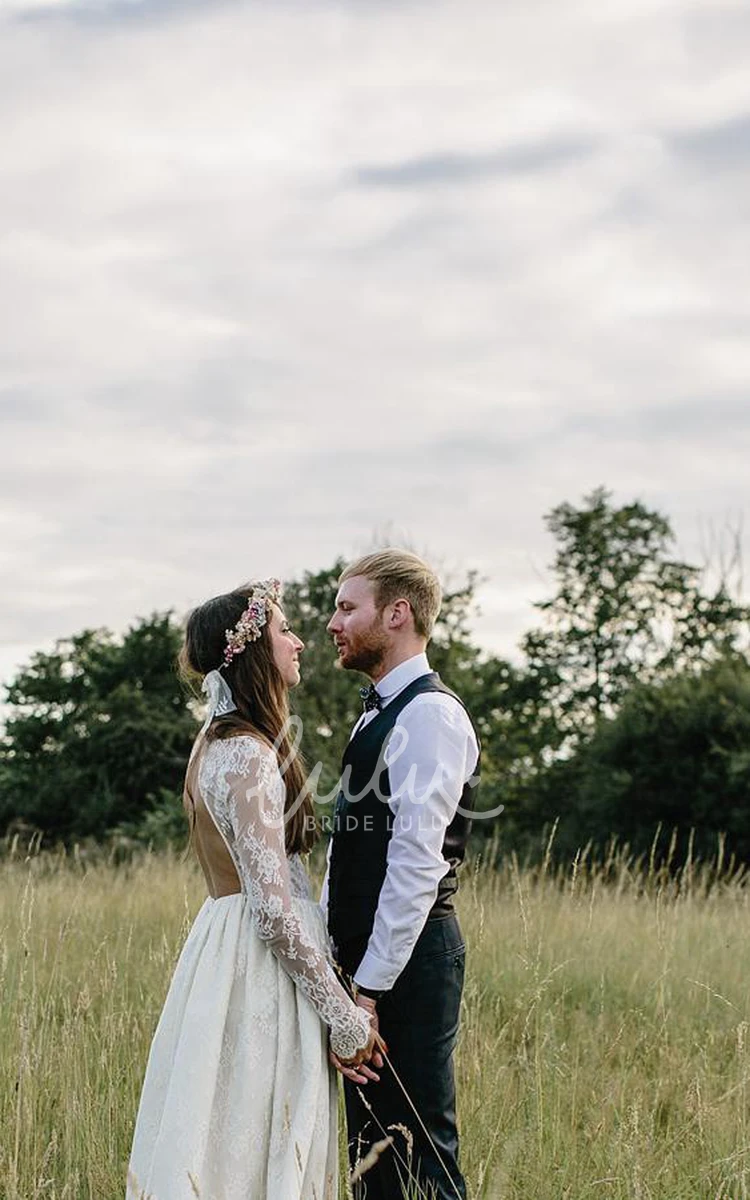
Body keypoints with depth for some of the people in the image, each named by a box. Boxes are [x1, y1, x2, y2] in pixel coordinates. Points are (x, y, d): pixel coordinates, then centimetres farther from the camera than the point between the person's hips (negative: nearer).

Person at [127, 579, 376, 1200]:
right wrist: (345, 1019, -15)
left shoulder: (220, 741, 13)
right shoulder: (248, 754, -17)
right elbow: (273, 907, -21)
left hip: (226, 950, 10)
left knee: (224, 1148, 13)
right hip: (261, 969, -10)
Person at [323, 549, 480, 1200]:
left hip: (406, 960, -10)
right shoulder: (381, 711, 17)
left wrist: (369, 990, -22)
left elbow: (417, 862, -21)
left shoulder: (428, 714, -14)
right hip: (365, 952, 10)